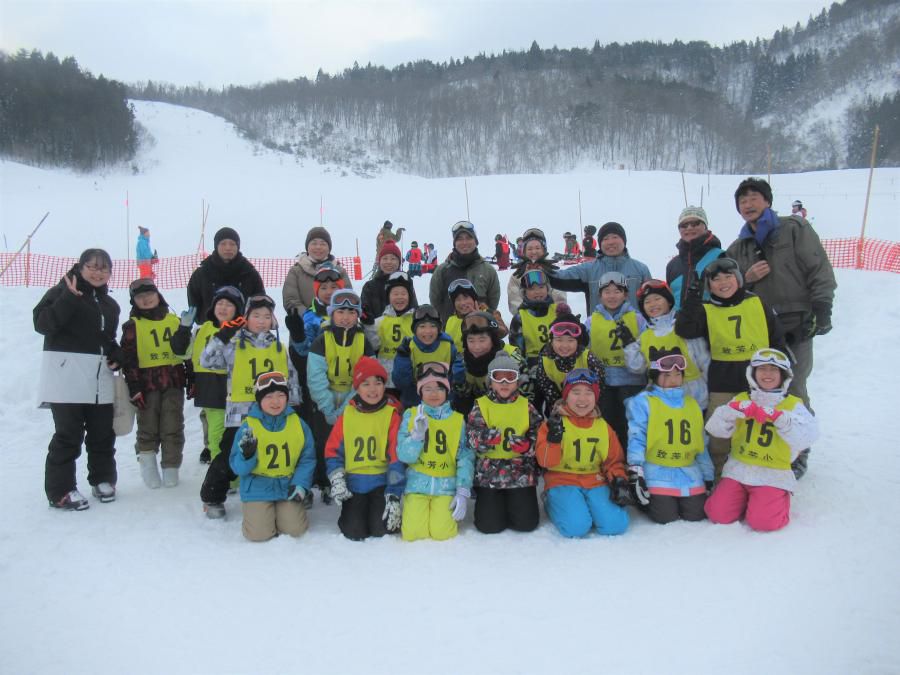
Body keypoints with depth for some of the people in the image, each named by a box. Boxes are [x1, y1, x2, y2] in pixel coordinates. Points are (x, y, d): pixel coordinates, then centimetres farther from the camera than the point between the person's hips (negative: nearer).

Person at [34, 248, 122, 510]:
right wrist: (70, 299, -23)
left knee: (103, 432, 11)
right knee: (68, 434, -5)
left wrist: (116, 356, 8)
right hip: (67, 374, -6)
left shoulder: (110, 305, 19)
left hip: (100, 378, 6)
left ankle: (103, 479, 28)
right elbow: (42, 323, -15)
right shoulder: (62, 292, -2)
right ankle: (60, 490, 6)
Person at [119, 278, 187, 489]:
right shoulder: (132, 326, 2)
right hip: (147, 385, -2)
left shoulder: (174, 321, 10)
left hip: (174, 383, 2)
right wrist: (134, 387, -10)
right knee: (148, 428, 5)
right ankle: (148, 463, 19)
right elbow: (128, 359, -4)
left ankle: (171, 469, 14)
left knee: (173, 428, 5)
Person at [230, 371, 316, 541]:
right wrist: (246, 456, -27)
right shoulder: (248, 426, -8)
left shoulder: (298, 423, -3)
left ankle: (283, 510, 25)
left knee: (295, 529, -8)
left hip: (288, 487, 2)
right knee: (259, 533, -11)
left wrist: (300, 485, -9)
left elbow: (307, 458, 2)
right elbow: (237, 467, -6)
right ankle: (255, 512, 23)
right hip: (258, 489, -1)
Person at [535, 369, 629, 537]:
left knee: (615, 524, -19)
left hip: (596, 481, 3)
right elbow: (546, 461, -9)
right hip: (563, 481, -3)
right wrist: (553, 439, -25)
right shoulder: (555, 423, -2)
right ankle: (553, 504, 7)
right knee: (576, 527, -26)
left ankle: (587, 506, 11)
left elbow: (614, 460, 15)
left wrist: (618, 480, -4)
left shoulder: (603, 427, 10)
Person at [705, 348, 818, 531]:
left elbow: (808, 436, -18)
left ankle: (779, 499, 13)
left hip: (773, 475, -2)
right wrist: (734, 409, -24)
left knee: (763, 522, -20)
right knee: (718, 513, -11)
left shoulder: (793, 405, 0)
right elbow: (716, 429, -5)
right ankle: (745, 498, 19)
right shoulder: (741, 400, 6)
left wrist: (777, 416, -30)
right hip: (738, 470, 2)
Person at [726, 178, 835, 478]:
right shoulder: (738, 248, 16)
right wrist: (746, 278, -3)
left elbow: (819, 268, -3)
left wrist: (822, 308, -11)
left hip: (797, 325, -4)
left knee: (793, 389, -2)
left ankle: (798, 452, 15)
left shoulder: (794, 228, 4)